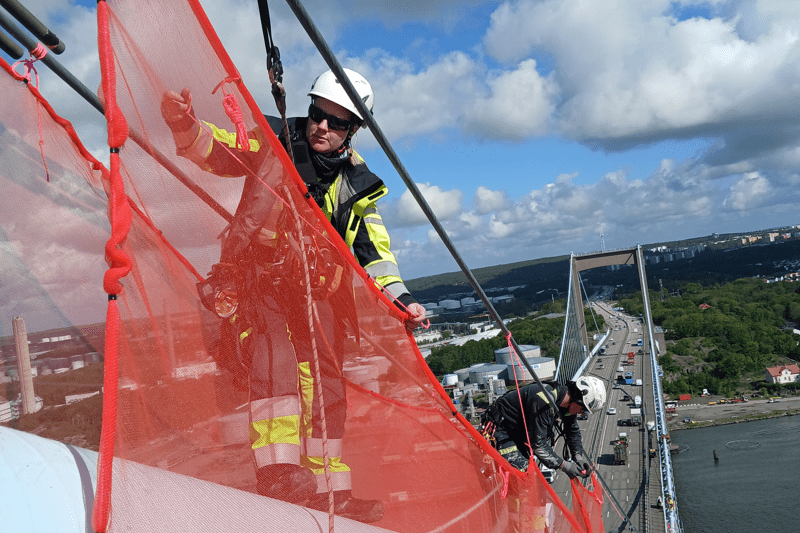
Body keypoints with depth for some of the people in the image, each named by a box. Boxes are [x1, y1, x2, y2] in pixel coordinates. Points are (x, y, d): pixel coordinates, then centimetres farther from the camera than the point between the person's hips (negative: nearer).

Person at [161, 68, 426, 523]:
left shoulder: (357, 184, 8)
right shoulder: (274, 142, 0)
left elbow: (374, 250, 7)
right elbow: (218, 151, -7)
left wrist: (399, 296, -6)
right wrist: (188, 128, -29)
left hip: (313, 289, 4)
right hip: (257, 277, -4)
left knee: (326, 384, 0)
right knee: (275, 354, -29)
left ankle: (328, 491, 7)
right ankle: (279, 470, -35)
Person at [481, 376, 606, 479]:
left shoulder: (568, 403, -8)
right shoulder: (543, 400, -37)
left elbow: (573, 431, 11)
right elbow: (538, 443, -32)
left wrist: (579, 456, -4)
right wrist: (563, 465, -27)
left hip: (520, 431, 10)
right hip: (501, 428, -10)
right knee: (521, 470, -19)